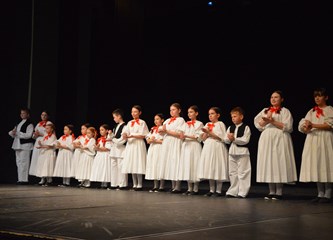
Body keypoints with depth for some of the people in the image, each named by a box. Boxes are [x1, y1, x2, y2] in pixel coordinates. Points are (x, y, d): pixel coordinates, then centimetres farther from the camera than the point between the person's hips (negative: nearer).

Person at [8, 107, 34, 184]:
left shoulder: (29, 124, -6)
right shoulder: (19, 123, 19)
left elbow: (28, 135, -17)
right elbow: (13, 134, 20)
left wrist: (17, 133, -18)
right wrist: (12, 132, -4)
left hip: (25, 145, -8)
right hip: (17, 145, 8)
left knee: (24, 163, -9)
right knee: (18, 163, 8)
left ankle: (24, 179, -7)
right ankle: (20, 179, 13)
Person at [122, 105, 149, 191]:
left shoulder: (142, 122, -1)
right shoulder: (129, 123, 14)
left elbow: (143, 136, -8)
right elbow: (125, 133, 9)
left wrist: (132, 136, -18)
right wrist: (125, 136, -15)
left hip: (139, 145, -5)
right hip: (130, 145, 5)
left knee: (138, 165, -8)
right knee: (132, 165, 4)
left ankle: (139, 185, -2)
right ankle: (134, 184, 10)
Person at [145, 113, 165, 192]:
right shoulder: (152, 129, 17)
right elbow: (148, 140, 14)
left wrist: (156, 140, -12)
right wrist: (151, 139, -8)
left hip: (160, 150, -7)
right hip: (152, 149, 7)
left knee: (160, 167, -7)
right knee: (153, 167, 5)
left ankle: (161, 186, -1)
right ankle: (155, 186, 11)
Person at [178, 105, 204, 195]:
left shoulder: (199, 124, -1)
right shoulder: (185, 124, 16)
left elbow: (199, 137, -9)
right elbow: (182, 136, 12)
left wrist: (187, 136, -16)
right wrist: (182, 137, -11)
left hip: (195, 147, -5)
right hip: (186, 146, 6)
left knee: (194, 166, -5)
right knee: (186, 166, 4)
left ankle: (195, 189, 2)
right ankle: (189, 189, 11)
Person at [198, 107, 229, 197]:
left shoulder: (220, 124, -2)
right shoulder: (207, 125, 16)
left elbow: (221, 137, -12)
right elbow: (203, 138, 11)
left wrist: (210, 132, -15)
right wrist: (206, 133, -8)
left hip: (217, 148, -6)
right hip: (208, 148, 6)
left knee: (218, 169, -5)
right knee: (209, 170, 6)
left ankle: (218, 191, 0)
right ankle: (211, 190, 13)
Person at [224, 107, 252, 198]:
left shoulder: (246, 128, -5)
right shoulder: (230, 128, 11)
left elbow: (245, 140, -16)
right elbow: (226, 140, 6)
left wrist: (234, 139, -19)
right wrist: (229, 139, -15)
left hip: (242, 152, -6)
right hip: (232, 152, 6)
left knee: (242, 173, -3)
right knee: (232, 173, 10)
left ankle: (242, 192, 1)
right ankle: (233, 191, 17)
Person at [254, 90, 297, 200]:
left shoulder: (285, 111, 3)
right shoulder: (265, 111, 18)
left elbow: (287, 126, -8)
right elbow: (258, 124, 9)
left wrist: (273, 121, -14)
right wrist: (267, 119, -8)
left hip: (279, 140, -5)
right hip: (266, 140, 5)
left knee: (279, 163, -8)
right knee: (268, 164, 2)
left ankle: (279, 192, -3)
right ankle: (271, 191, 8)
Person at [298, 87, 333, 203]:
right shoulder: (311, 111, 17)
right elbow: (302, 126, 7)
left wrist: (313, 125, -16)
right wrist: (306, 127, -16)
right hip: (312, 140, 5)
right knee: (316, 166, 1)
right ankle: (320, 194, 5)